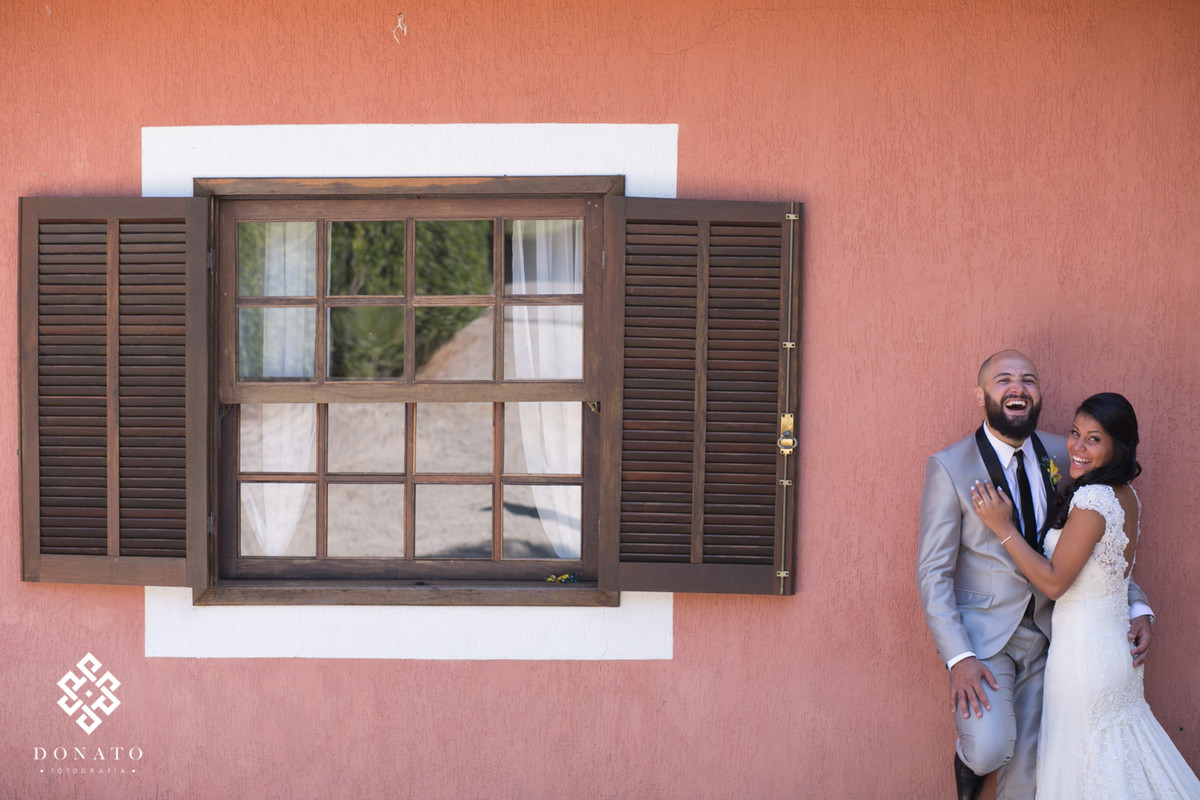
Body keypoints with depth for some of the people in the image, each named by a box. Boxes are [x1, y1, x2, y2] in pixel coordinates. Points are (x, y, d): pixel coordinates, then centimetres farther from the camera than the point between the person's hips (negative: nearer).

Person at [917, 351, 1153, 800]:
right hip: (983, 635, -4)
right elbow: (933, 572, -12)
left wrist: (1136, 607, -2)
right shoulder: (949, 467, -11)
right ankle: (969, 757, 13)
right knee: (990, 750, -21)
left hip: (1045, 635, 4)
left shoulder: (1062, 456, 3)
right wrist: (958, 658, -19)